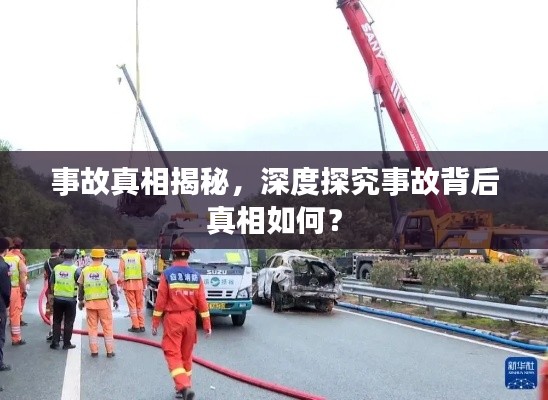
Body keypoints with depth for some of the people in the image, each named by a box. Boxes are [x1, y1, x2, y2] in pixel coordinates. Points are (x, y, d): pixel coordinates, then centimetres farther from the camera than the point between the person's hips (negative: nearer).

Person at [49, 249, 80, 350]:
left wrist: (52, 294, 20)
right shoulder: (76, 269, -11)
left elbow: (51, 283, 9)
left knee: (56, 321, 14)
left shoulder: (56, 268, 1)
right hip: (70, 300, -3)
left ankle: (55, 342, 16)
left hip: (57, 299, 3)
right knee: (68, 322, 7)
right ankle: (66, 343, 11)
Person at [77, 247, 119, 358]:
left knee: (92, 327, 11)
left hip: (90, 303, 3)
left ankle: (94, 350, 13)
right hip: (103, 302, -2)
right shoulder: (106, 269, -5)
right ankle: (109, 351, 9)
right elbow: (113, 286, -4)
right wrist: (116, 299, 7)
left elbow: (80, 287, 12)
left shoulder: (85, 270, 5)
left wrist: (80, 300, 24)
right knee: (107, 327, 6)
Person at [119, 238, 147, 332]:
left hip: (128, 283, 0)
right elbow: (144, 272, 0)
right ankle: (141, 326, 13)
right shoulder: (140, 256, 0)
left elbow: (121, 273, -3)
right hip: (139, 283, 1)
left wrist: (121, 284, 4)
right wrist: (144, 284, 7)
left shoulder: (123, 257, 0)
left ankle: (135, 326, 8)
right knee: (140, 305, 10)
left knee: (132, 306, 6)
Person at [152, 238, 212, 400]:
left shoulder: (167, 274, -10)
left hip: (172, 319, -4)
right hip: (190, 318, 4)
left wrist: (155, 322, 0)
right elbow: (202, 302, 0)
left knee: (173, 354, 0)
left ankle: (183, 386, -17)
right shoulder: (195, 276, -1)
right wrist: (207, 324, 6)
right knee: (186, 354, 16)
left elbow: (160, 301, -9)